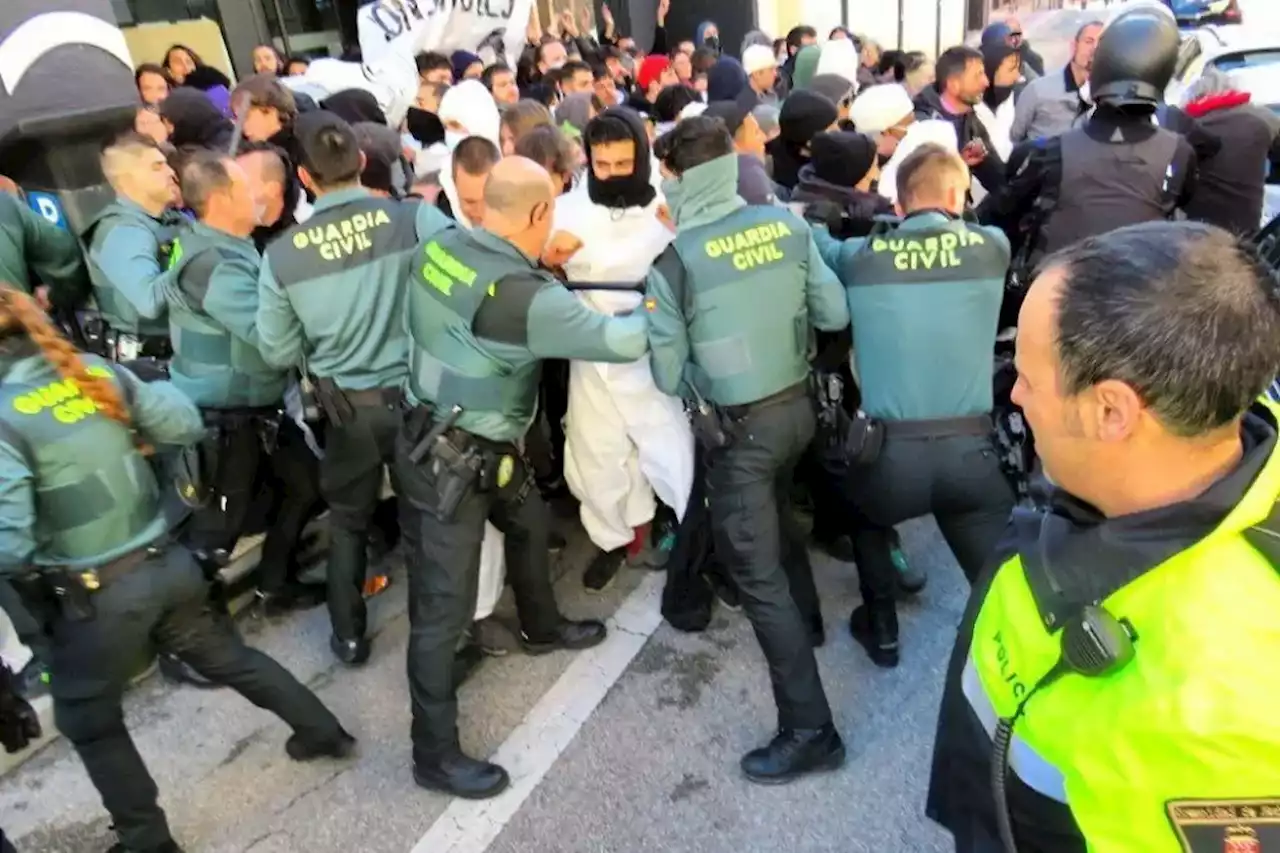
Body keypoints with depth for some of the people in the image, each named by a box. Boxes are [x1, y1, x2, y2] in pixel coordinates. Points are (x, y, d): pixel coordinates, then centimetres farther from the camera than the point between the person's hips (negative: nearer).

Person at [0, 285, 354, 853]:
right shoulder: (97, 370, -4)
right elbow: (185, 423, 6)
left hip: (93, 596, -5)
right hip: (166, 564, 5)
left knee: (87, 720, 20)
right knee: (227, 656, 25)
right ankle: (323, 733, 40)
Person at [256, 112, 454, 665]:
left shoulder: (281, 253, -9)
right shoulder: (414, 218, -16)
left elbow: (277, 353, -2)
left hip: (346, 406, 1)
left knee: (347, 521, 22)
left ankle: (349, 636, 33)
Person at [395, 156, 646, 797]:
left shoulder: (444, 246, -5)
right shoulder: (520, 295, -29)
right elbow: (620, 341, -23)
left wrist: (538, 263, 7)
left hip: (475, 443, 10)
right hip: (449, 462, -9)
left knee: (529, 519, 28)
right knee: (443, 607, 3)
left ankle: (541, 628, 54)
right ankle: (435, 755, 21)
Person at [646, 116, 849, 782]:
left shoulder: (673, 259, -16)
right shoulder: (787, 224, -3)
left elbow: (669, 373, -11)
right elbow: (835, 313, 2)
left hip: (739, 424, -6)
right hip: (797, 402, 7)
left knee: (755, 570, 2)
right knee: (779, 515, 31)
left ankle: (809, 728, 7)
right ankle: (806, 620, 54)